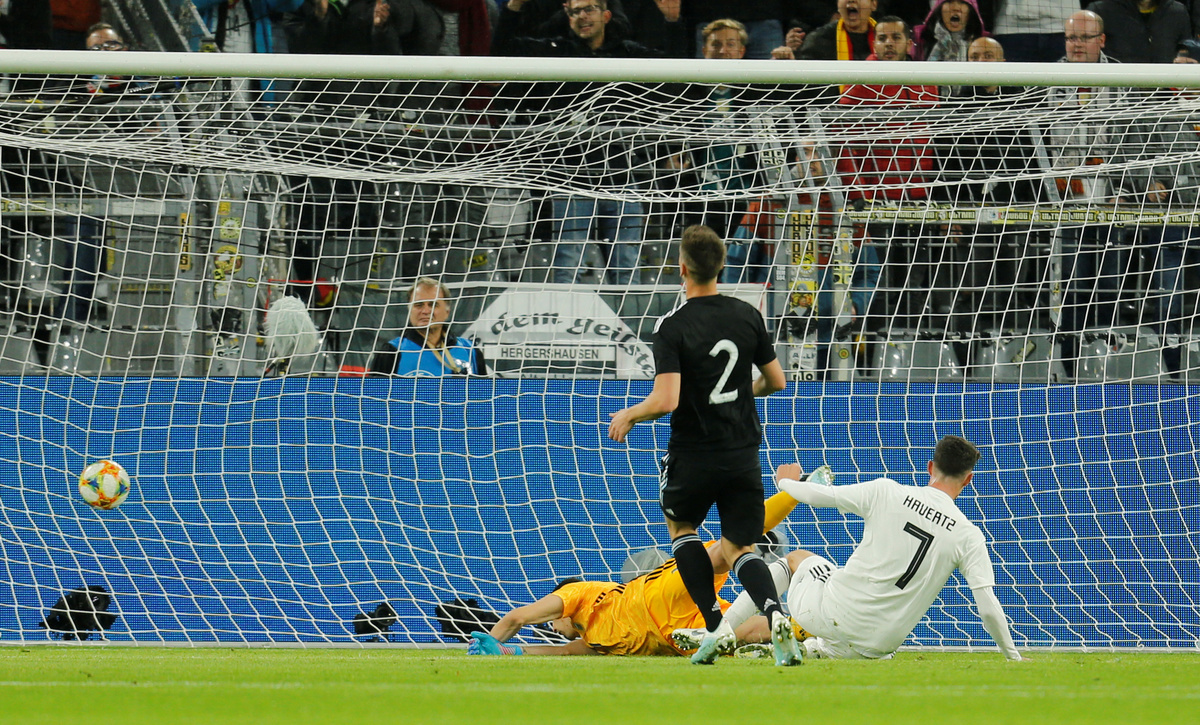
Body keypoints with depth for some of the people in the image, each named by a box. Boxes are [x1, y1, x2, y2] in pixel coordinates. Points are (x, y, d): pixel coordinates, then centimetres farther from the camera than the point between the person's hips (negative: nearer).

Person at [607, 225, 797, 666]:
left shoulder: (672, 327, -15)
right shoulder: (747, 316, 0)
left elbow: (665, 401, -22)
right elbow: (776, 380, 9)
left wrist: (627, 416, -3)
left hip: (694, 455, -3)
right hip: (744, 453, 4)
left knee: (681, 526, 25)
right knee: (738, 548, 11)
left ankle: (715, 626, 9)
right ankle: (774, 613, -21)